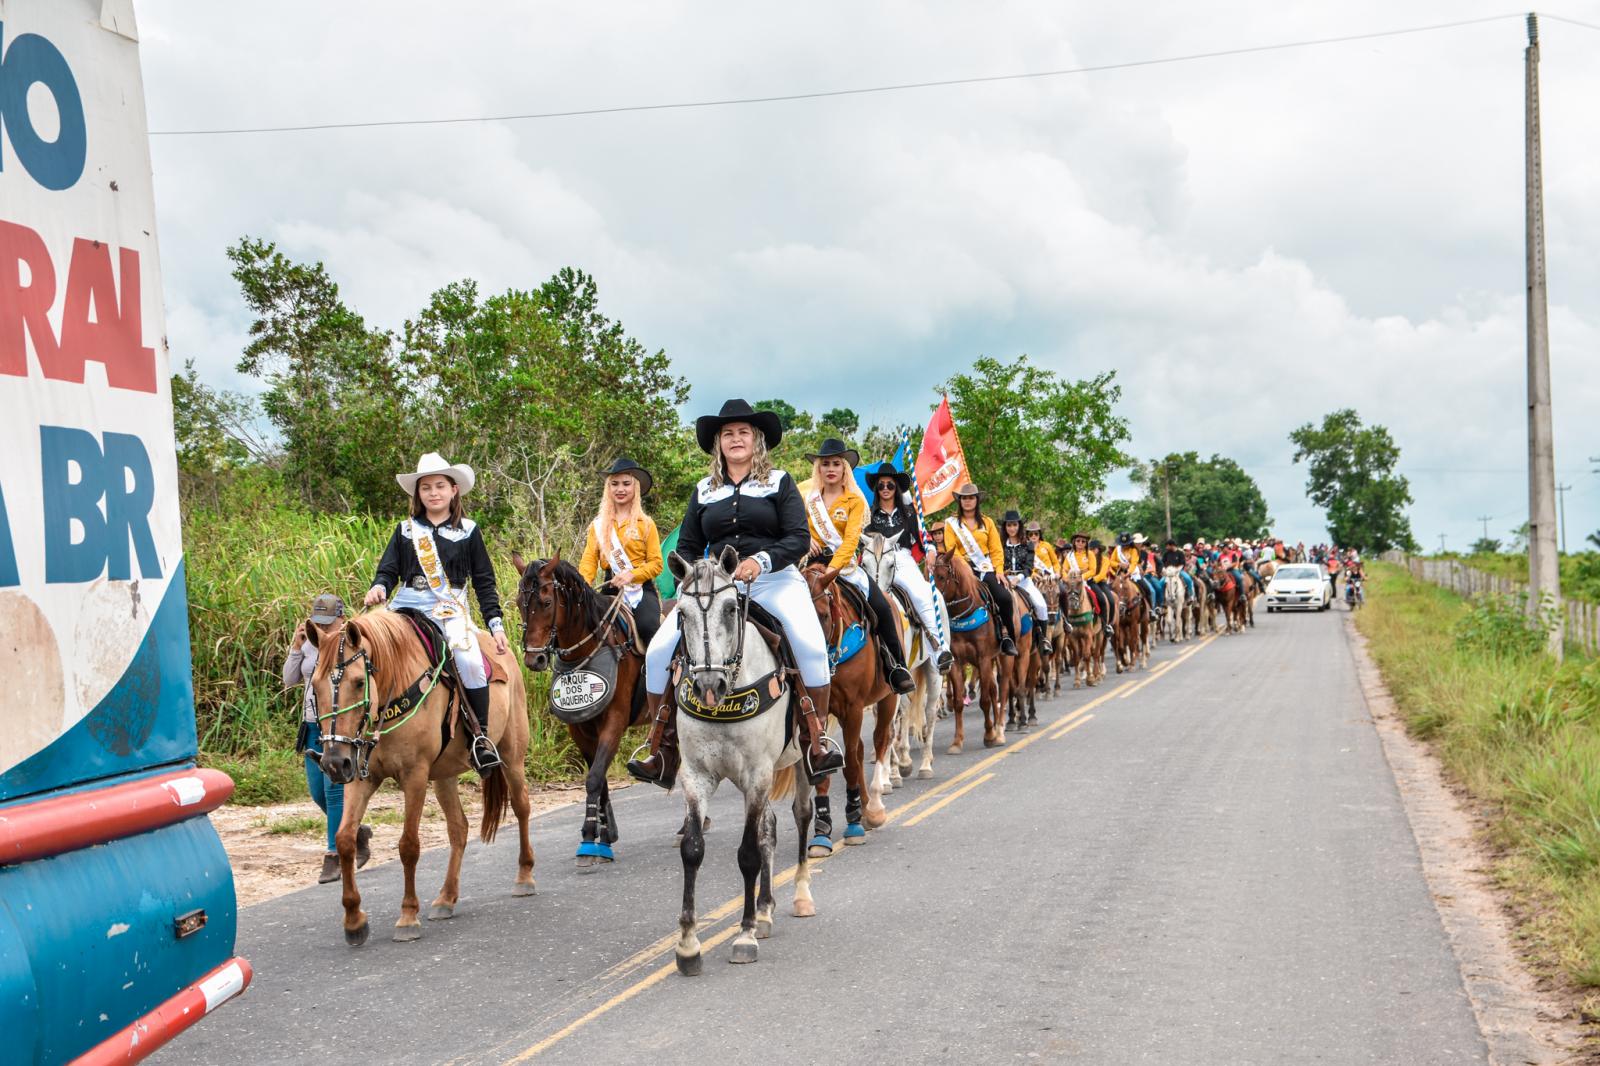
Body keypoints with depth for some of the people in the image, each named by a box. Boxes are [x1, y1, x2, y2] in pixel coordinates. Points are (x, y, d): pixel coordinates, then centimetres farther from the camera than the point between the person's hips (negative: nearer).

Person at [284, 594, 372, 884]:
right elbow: (290, 680, 8)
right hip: (313, 726, 7)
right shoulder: (309, 645, 9)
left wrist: (327, 645, -30)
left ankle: (334, 858, -2)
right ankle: (357, 833, 31)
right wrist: (295, 647, -4)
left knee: (334, 790, -9)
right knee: (317, 793, 10)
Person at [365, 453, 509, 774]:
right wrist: (379, 587, -12)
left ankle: (481, 736, -14)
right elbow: (388, 569, 12)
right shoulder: (406, 530, 15)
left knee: (470, 661, -29)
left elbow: (484, 583, 12)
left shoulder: (468, 531, 11)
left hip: (451, 611, -2)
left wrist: (496, 626, 6)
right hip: (407, 607, 2)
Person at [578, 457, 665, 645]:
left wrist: (631, 575, -16)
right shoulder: (598, 525, 14)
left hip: (641, 589, -3)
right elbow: (589, 560, 5)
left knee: (647, 625, -30)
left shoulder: (646, 524, 7)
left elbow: (656, 563, 1)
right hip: (611, 589, 3)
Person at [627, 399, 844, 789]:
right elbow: (687, 547, 19)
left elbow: (799, 539, -3)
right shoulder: (704, 491, 18)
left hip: (774, 580, -3)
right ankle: (662, 752, -3)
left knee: (811, 645, -32)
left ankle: (816, 742, -18)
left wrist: (762, 560, -21)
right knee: (658, 650, -15)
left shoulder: (780, 483, 8)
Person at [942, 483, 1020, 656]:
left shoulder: (987, 522, 16)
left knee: (1004, 597, -22)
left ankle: (1008, 636, -6)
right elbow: (951, 549, -1)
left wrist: (999, 570, -4)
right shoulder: (952, 523, 10)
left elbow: (996, 549, 10)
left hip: (987, 569, 2)